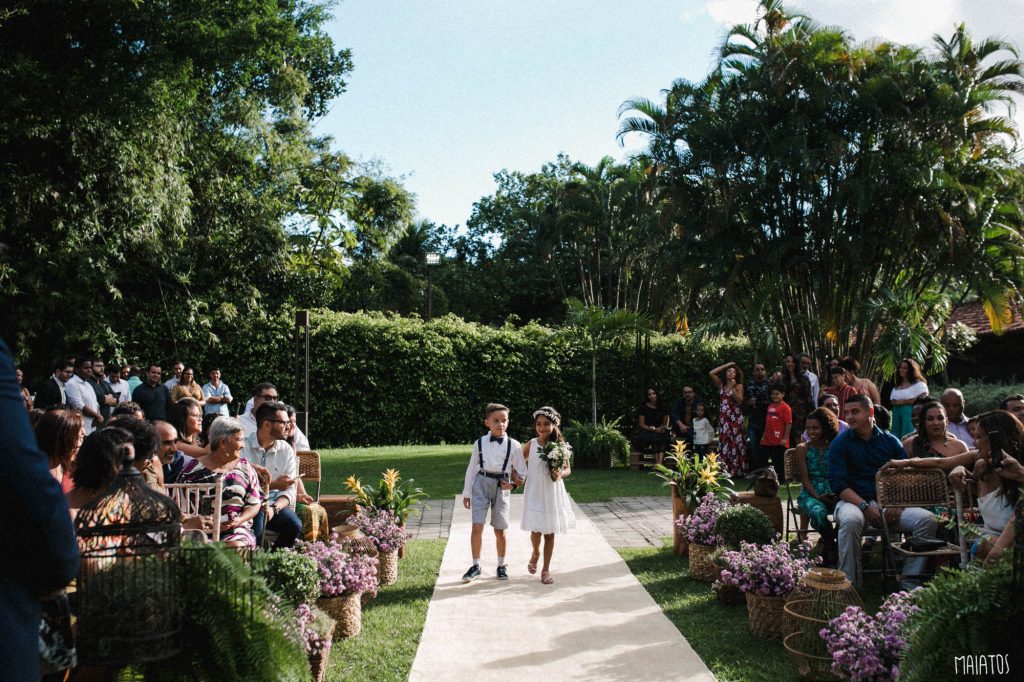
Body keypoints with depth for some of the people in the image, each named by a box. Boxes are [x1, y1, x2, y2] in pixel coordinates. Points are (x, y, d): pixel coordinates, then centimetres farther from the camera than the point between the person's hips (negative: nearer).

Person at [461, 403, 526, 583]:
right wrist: (466, 493, 7)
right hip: (481, 483, 0)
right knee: (477, 527, -5)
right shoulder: (480, 443, 0)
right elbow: (471, 469, 6)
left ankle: (501, 566, 25)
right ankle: (476, 566, 10)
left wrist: (513, 484, -11)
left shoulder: (513, 445, -2)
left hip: (501, 486, 0)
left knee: (499, 530, 7)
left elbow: (522, 471, 5)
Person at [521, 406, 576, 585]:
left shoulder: (560, 445, -3)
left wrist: (560, 474, -17)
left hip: (553, 492, 1)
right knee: (536, 529, -1)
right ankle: (535, 554, 33)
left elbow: (567, 468, 4)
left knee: (550, 531, 6)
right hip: (534, 492, 0)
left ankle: (546, 569, 19)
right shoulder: (531, 445, -3)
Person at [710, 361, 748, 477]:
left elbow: (739, 401, -9)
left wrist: (733, 387, -12)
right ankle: (726, 471, 1)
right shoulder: (721, 385, 12)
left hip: (735, 417, -3)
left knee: (736, 443, -4)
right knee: (724, 443, -1)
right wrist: (726, 365, 6)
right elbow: (711, 373, 1)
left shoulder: (738, 386, 4)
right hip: (723, 417, 3)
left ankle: (737, 470, 1)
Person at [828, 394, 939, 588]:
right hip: (854, 501, -3)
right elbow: (839, 484, -6)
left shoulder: (890, 441, 13)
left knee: (928, 519, -20)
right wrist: (865, 507, -19)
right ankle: (849, 584, -25)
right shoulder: (840, 444, 4)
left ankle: (910, 581, -10)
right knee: (850, 521, -37)